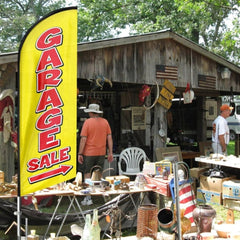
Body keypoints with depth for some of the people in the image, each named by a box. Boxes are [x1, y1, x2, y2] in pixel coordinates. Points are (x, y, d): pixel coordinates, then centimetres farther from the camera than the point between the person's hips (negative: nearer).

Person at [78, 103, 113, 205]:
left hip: (89, 153, -4)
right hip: (101, 153, 4)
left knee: (87, 175, 4)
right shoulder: (105, 122, 4)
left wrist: (80, 154, -7)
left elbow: (83, 139, -12)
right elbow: (109, 138, 4)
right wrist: (110, 153, 9)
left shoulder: (88, 122, -8)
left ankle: (88, 198, 5)